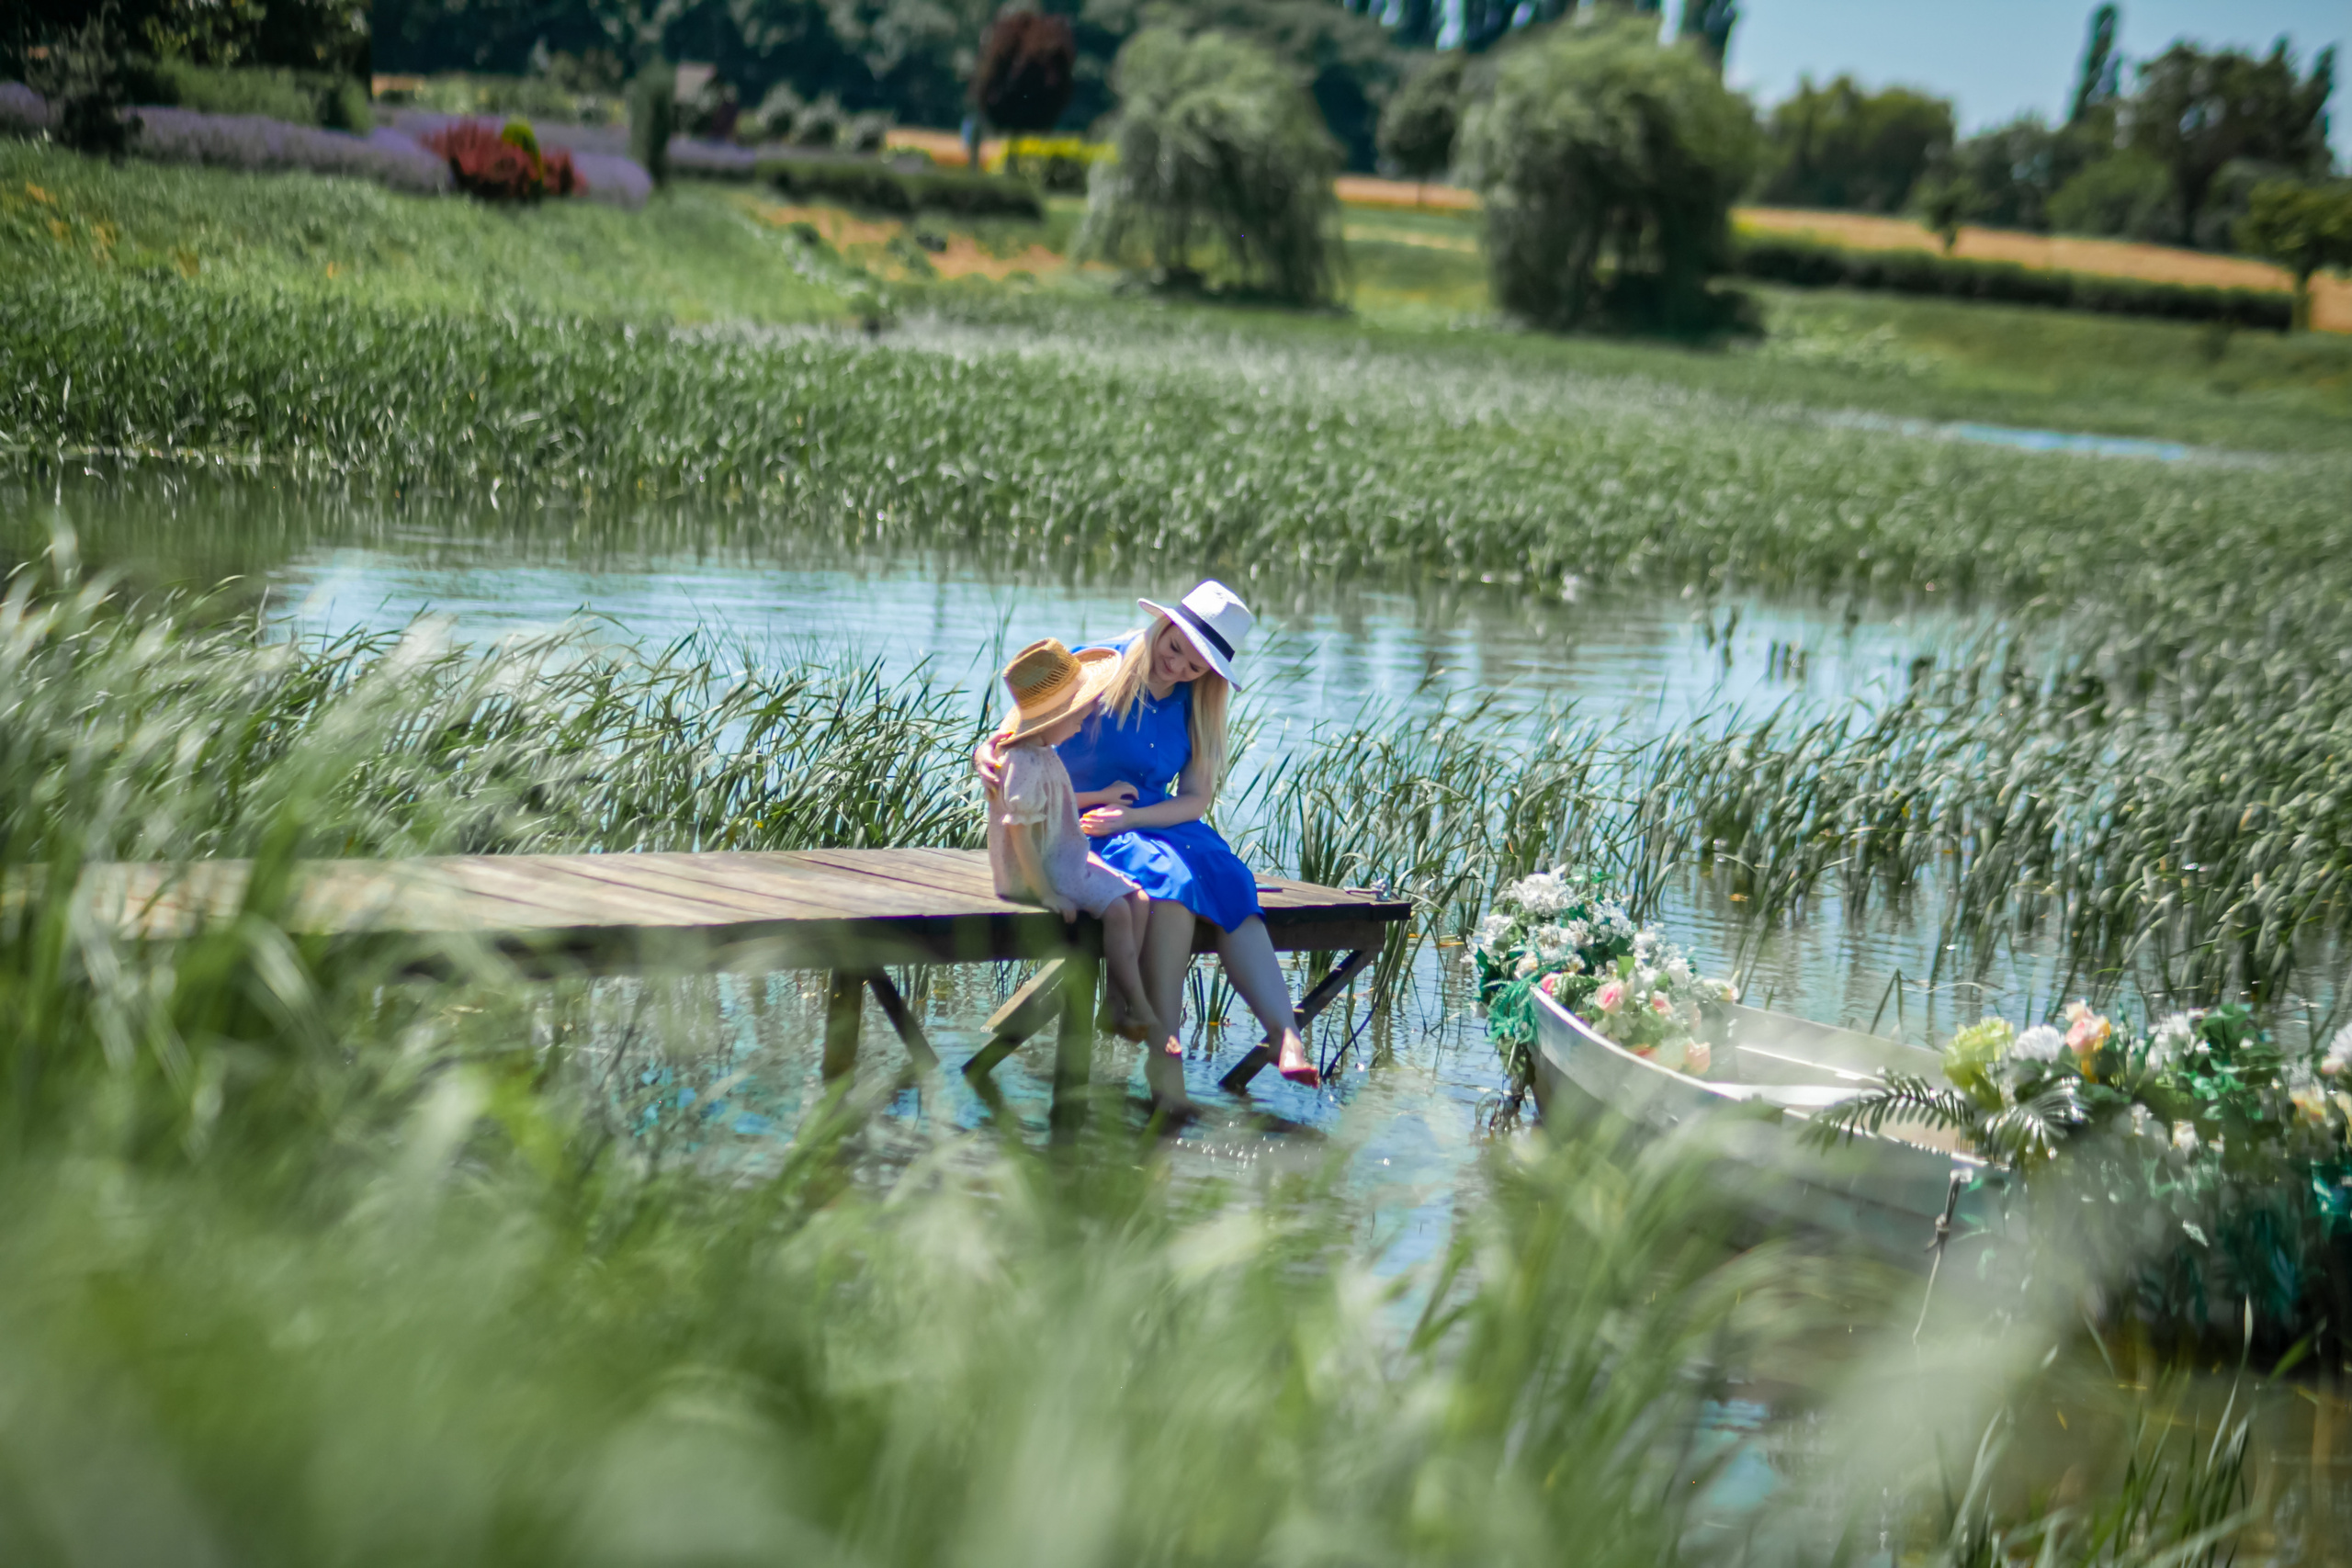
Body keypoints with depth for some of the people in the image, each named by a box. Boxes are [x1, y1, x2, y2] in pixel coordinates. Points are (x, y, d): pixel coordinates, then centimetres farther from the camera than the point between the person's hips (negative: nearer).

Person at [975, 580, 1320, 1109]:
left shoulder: (1197, 706, 7)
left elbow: (1197, 799, 2)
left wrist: (1131, 815, -16)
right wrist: (986, 755, -29)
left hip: (1159, 824, 5)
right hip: (1080, 829, -4)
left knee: (1226, 877, -28)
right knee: (1173, 874, -35)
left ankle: (1285, 1035, -41)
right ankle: (1164, 1053, -37)